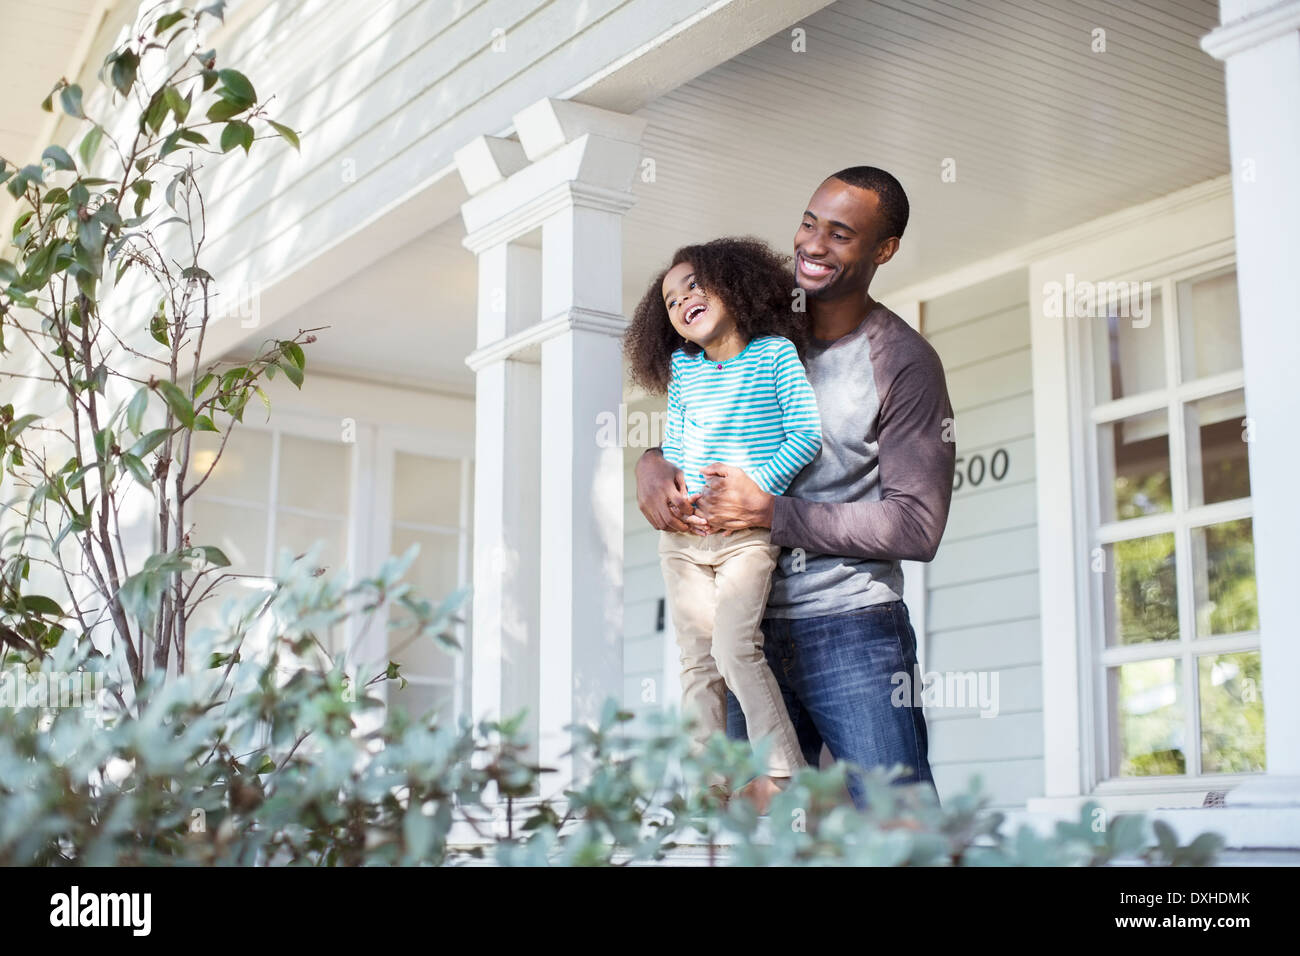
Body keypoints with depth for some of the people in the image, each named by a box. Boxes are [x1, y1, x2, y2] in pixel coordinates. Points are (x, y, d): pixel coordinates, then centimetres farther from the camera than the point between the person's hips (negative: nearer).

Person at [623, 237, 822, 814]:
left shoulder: (775, 353, 0)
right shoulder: (682, 367, 12)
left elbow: (808, 432, -6)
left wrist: (759, 483, -14)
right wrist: (672, 476, 1)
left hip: (748, 529, -5)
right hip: (683, 533, 5)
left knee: (733, 646, -21)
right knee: (697, 659, 4)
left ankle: (781, 773, -11)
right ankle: (707, 784, 10)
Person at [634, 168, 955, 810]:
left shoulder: (905, 364, -8)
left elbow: (918, 527, -13)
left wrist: (771, 512, -17)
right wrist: (653, 462, -5)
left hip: (853, 632, -5)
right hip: (753, 625, 5)